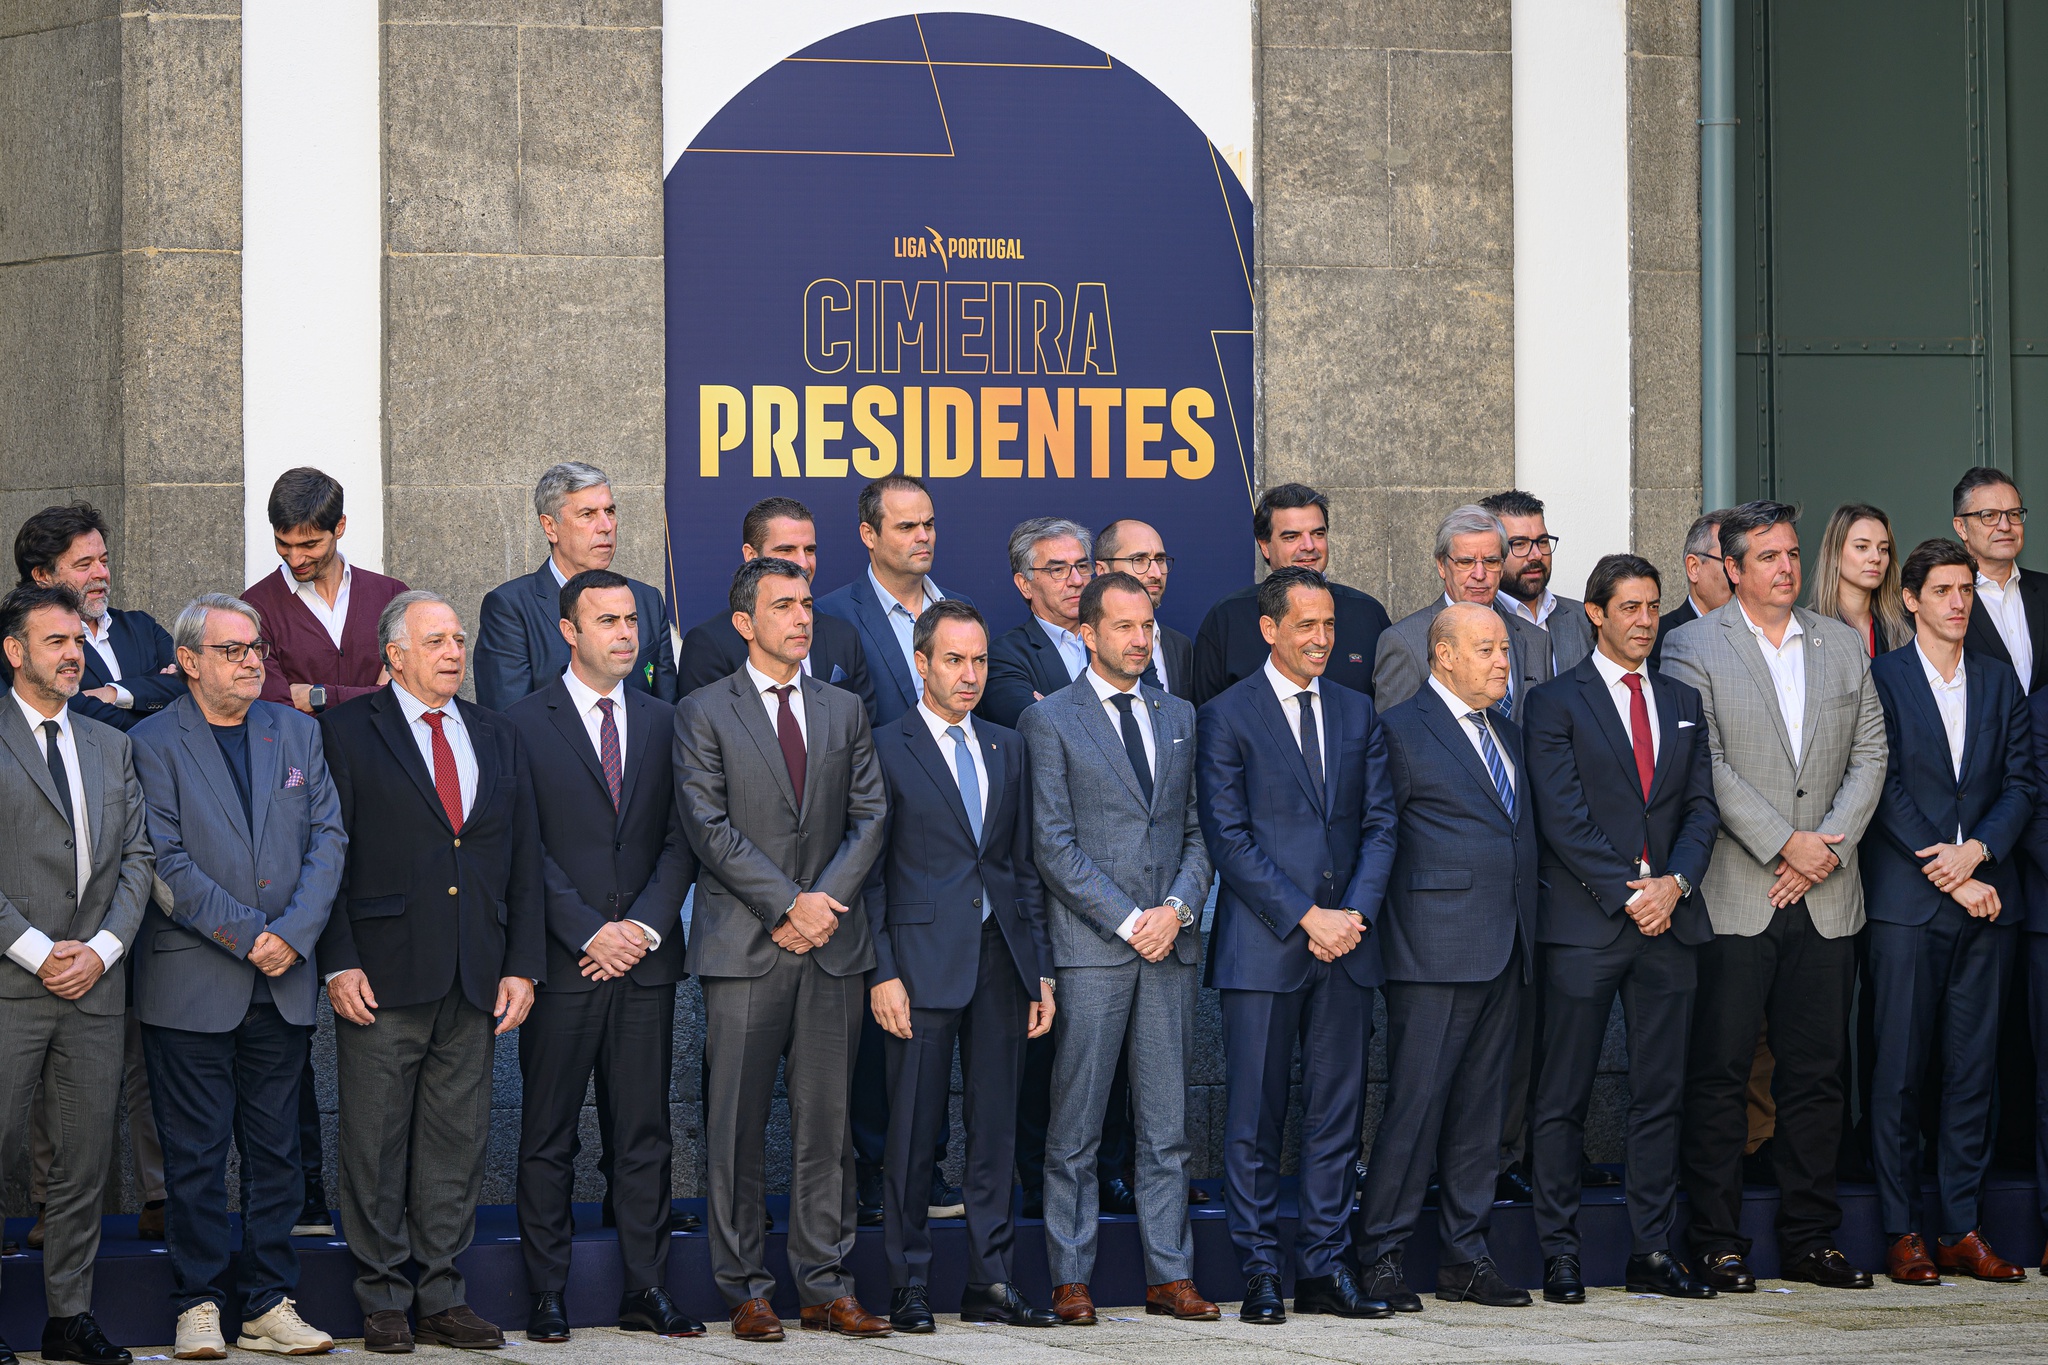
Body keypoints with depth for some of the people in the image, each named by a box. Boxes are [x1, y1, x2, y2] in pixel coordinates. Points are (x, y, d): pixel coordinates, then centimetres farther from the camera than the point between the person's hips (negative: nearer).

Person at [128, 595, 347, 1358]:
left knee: (275, 1148, 6)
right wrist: (249, 936, -14)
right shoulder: (155, 744, -4)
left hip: (284, 981, 4)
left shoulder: (296, 733, 11)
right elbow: (166, 862, -11)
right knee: (196, 1152, 0)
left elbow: (327, 837, 6)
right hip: (191, 982, -4)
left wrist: (294, 933, -8)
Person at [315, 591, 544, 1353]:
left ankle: (442, 1295, 13)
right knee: (376, 1141, 0)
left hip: (475, 978, 4)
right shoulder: (348, 733, 0)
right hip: (383, 976, -4)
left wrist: (522, 966, 6)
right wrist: (339, 963, -10)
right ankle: (383, 1299, 8)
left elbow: (524, 860, 14)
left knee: (458, 1140, 6)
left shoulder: (498, 738, 15)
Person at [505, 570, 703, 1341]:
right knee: (548, 1137, 1)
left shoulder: (663, 723, 12)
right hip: (562, 960, -3)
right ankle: (546, 1297, 5)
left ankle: (646, 1292, 9)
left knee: (645, 1133, 5)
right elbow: (525, 849, -5)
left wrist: (645, 926, -5)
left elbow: (680, 841, 9)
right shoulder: (524, 723, 0)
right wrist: (590, 932, -11)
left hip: (644, 959, 3)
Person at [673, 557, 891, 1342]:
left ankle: (826, 1289, 9)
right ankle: (745, 1292, 4)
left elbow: (870, 815, 9)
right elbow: (709, 827, -7)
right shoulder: (704, 714, 2)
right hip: (744, 947, -3)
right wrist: (787, 903, -13)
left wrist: (824, 904, -6)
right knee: (738, 1127, -2)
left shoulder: (844, 711, 14)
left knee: (828, 1122, 4)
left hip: (834, 948, 3)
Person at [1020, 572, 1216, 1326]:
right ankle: (1070, 1278, 3)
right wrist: (1127, 920, -11)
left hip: (1170, 942, 4)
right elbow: (1053, 844, -6)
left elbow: (1198, 831, 14)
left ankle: (1170, 1275, 8)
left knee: (1167, 1123, 5)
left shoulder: (1178, 717, 15)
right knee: (1075, 1127, -2)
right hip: (1090, 945, -4)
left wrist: (1178, 908, -4)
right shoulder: (1050, 720, 0)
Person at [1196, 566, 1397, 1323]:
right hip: (1263, 944, -4)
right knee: (1254, 1117, -2)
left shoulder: (1357, 714, 13)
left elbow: (1380, 824, 10)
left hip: (1346, 943, 4)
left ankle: (1325, 1268, 11)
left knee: (1338, 1111, 5)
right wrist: (1307, 917, -12)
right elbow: (1229, 838, -7)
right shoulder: (1226, 718, -1)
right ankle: (1260, 1274, 4)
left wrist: (1357, 912, -5)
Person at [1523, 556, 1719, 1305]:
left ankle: (1652, 1252, 9)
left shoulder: (1682, 702, 16)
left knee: (1661, 1096, 5)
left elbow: (1702, 806, 11)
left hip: (1669, 919, 5)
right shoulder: (1556, 702, 0)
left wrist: (1675, 883, -7)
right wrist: (1627, 895, -13)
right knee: (1563, 1098, -3)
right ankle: (1559, 1255, 1)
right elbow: (1563, 816, -8)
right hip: (1584, 925, -5)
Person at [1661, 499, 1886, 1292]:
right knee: (1719, 1071, -3)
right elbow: (1705, 766, -10)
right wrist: (1784, 843, -14)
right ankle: (1717, 1244, 3)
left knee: (1817, 1071, 6)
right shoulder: (1693, 647, -1)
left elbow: (1869, 756, 9)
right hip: (1733, 894, -4)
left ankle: (1809, 1240, 14)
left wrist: (1828, 846, -5)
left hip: (1824, 898, 4)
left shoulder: (1843, 646, 13)